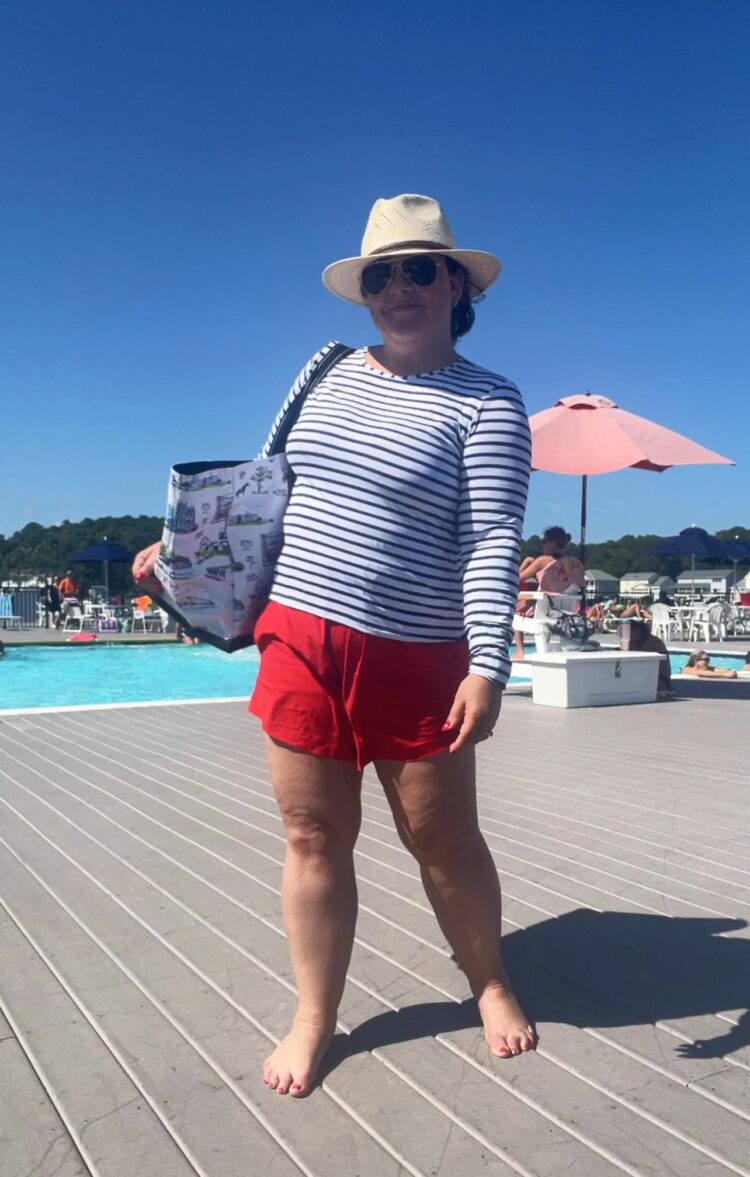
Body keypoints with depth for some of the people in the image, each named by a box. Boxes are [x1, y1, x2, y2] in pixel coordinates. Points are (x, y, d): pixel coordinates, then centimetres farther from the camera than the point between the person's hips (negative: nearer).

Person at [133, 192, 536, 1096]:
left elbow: (492, 543, -13)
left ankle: (490, 983, 37)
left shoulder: (486, 404, -5)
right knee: (313, 838, 10)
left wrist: (488, 665, -22)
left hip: (413, 661, -4)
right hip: (300, 638, 4)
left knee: (443, 841, 10)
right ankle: (313, 1020, 28)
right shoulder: (332, 372, 11)